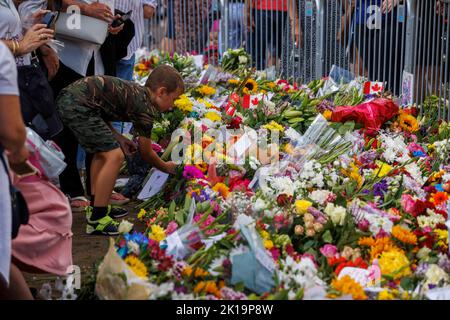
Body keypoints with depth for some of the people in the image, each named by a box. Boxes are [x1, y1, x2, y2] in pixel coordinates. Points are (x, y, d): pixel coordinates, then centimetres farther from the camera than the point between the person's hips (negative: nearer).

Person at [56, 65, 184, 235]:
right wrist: (167, 167, 23)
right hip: (78, 105, -10)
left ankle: (96, 207, 31)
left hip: (67, 96, 10)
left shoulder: (135, 91, 19)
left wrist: (117, 137, 14)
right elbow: (146, 153, 5)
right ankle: (97, 220, -5)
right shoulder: (145, 109, -6)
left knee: (103, 150, 23)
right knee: (114, 155, -9)